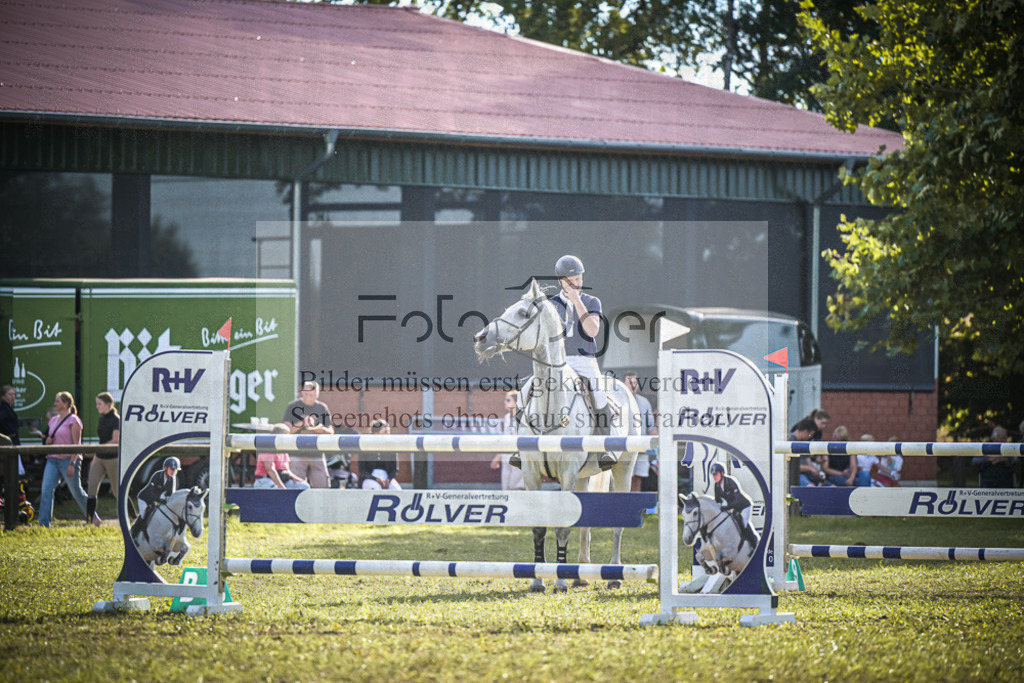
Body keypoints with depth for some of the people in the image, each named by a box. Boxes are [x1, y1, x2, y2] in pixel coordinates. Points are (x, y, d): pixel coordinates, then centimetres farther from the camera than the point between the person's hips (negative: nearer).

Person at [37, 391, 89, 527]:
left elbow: (76, 444, -11)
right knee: (46, 490, -8)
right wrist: (48, 442, 1)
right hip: (53, 460, 7)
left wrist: (72, 464, -19)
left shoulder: (73, 420, -6)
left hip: (68, 459, -7)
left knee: (77, 492, 4)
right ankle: (44, 523, -10)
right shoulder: (53, 420, 15)